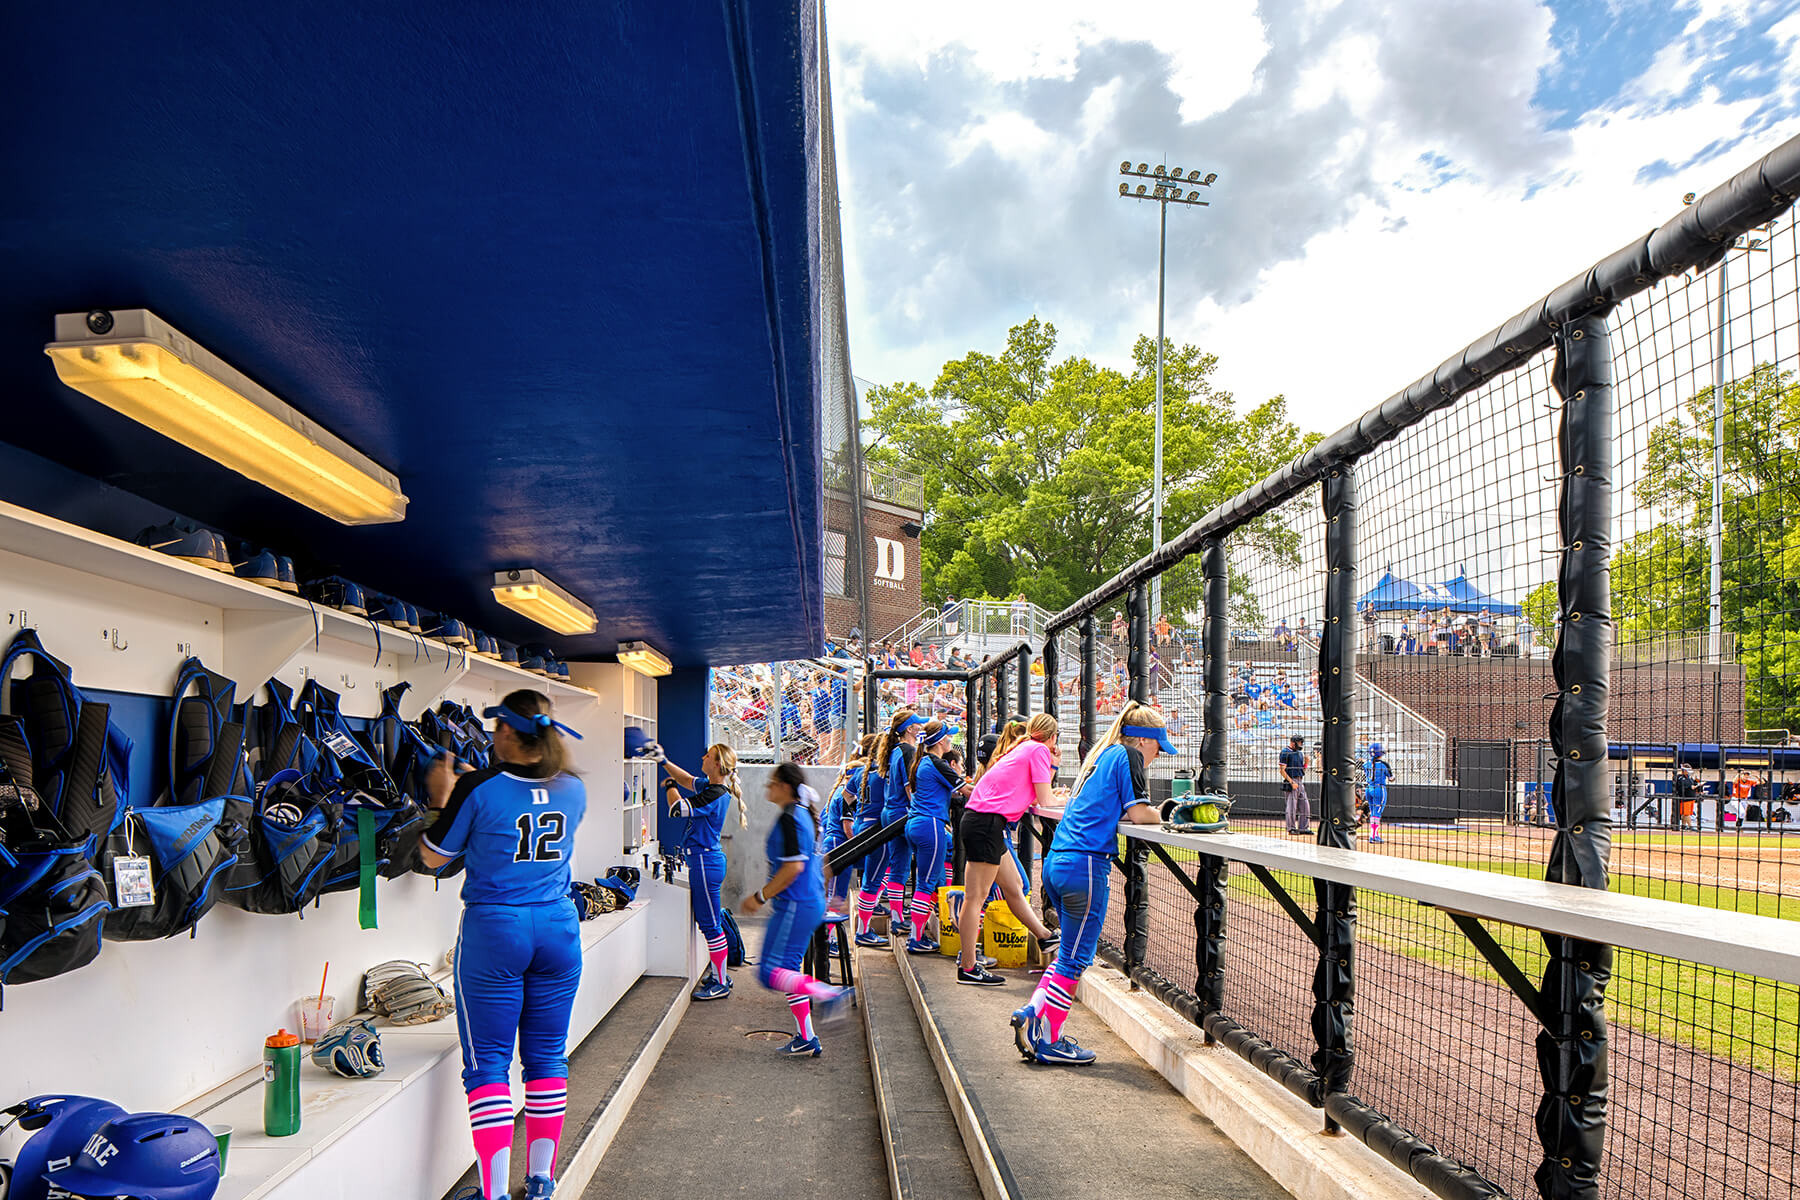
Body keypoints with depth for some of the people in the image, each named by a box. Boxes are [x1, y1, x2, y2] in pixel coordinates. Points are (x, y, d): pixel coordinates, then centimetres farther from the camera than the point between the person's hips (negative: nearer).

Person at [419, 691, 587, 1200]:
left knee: (488, 1062, 4)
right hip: (559, 929, 4)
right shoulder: (572, 789, 2)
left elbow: (434, 857, 0)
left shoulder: (478, 789, -12)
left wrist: (440, 799, 15)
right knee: (548, 1056, 13)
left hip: (493, 930, -4)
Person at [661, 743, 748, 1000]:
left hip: (705, 862, -10)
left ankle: (721, 984, 5)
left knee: (711, 924, -3)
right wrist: (664, 762, 23)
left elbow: (677, 808, -22)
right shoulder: (709, 786, 9)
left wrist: (670, 786, -4)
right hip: (705, 861, 10)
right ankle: (718, 975, 27)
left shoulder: (716, 794, -20)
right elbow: (687, 780, 28)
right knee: (708, 921, 17)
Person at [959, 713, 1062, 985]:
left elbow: (1030, 797, 21)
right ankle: (968, 967, -2)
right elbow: (1045, 801, -5)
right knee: (976, 896, -6)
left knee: (1014, 887, 20)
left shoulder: (1021, 749, 22)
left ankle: (1045, 936, 33)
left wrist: (1051, 766, 21)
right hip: (987, 821, -10)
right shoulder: (1039, 750, -3)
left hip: (977, 819, 10)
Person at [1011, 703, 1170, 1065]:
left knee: (1072, 952, 18)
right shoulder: (1129, 755, -2)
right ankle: (1048, 1042, 4)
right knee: (1076, 958, 0)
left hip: (1056, 862, 9)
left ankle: (1032, 1013, 11)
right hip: (1086, 863, -9)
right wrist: (1164, 816, 12)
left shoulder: (1102, 755, 22)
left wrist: (1152, 813, 18)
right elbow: (1138, 814, -7)